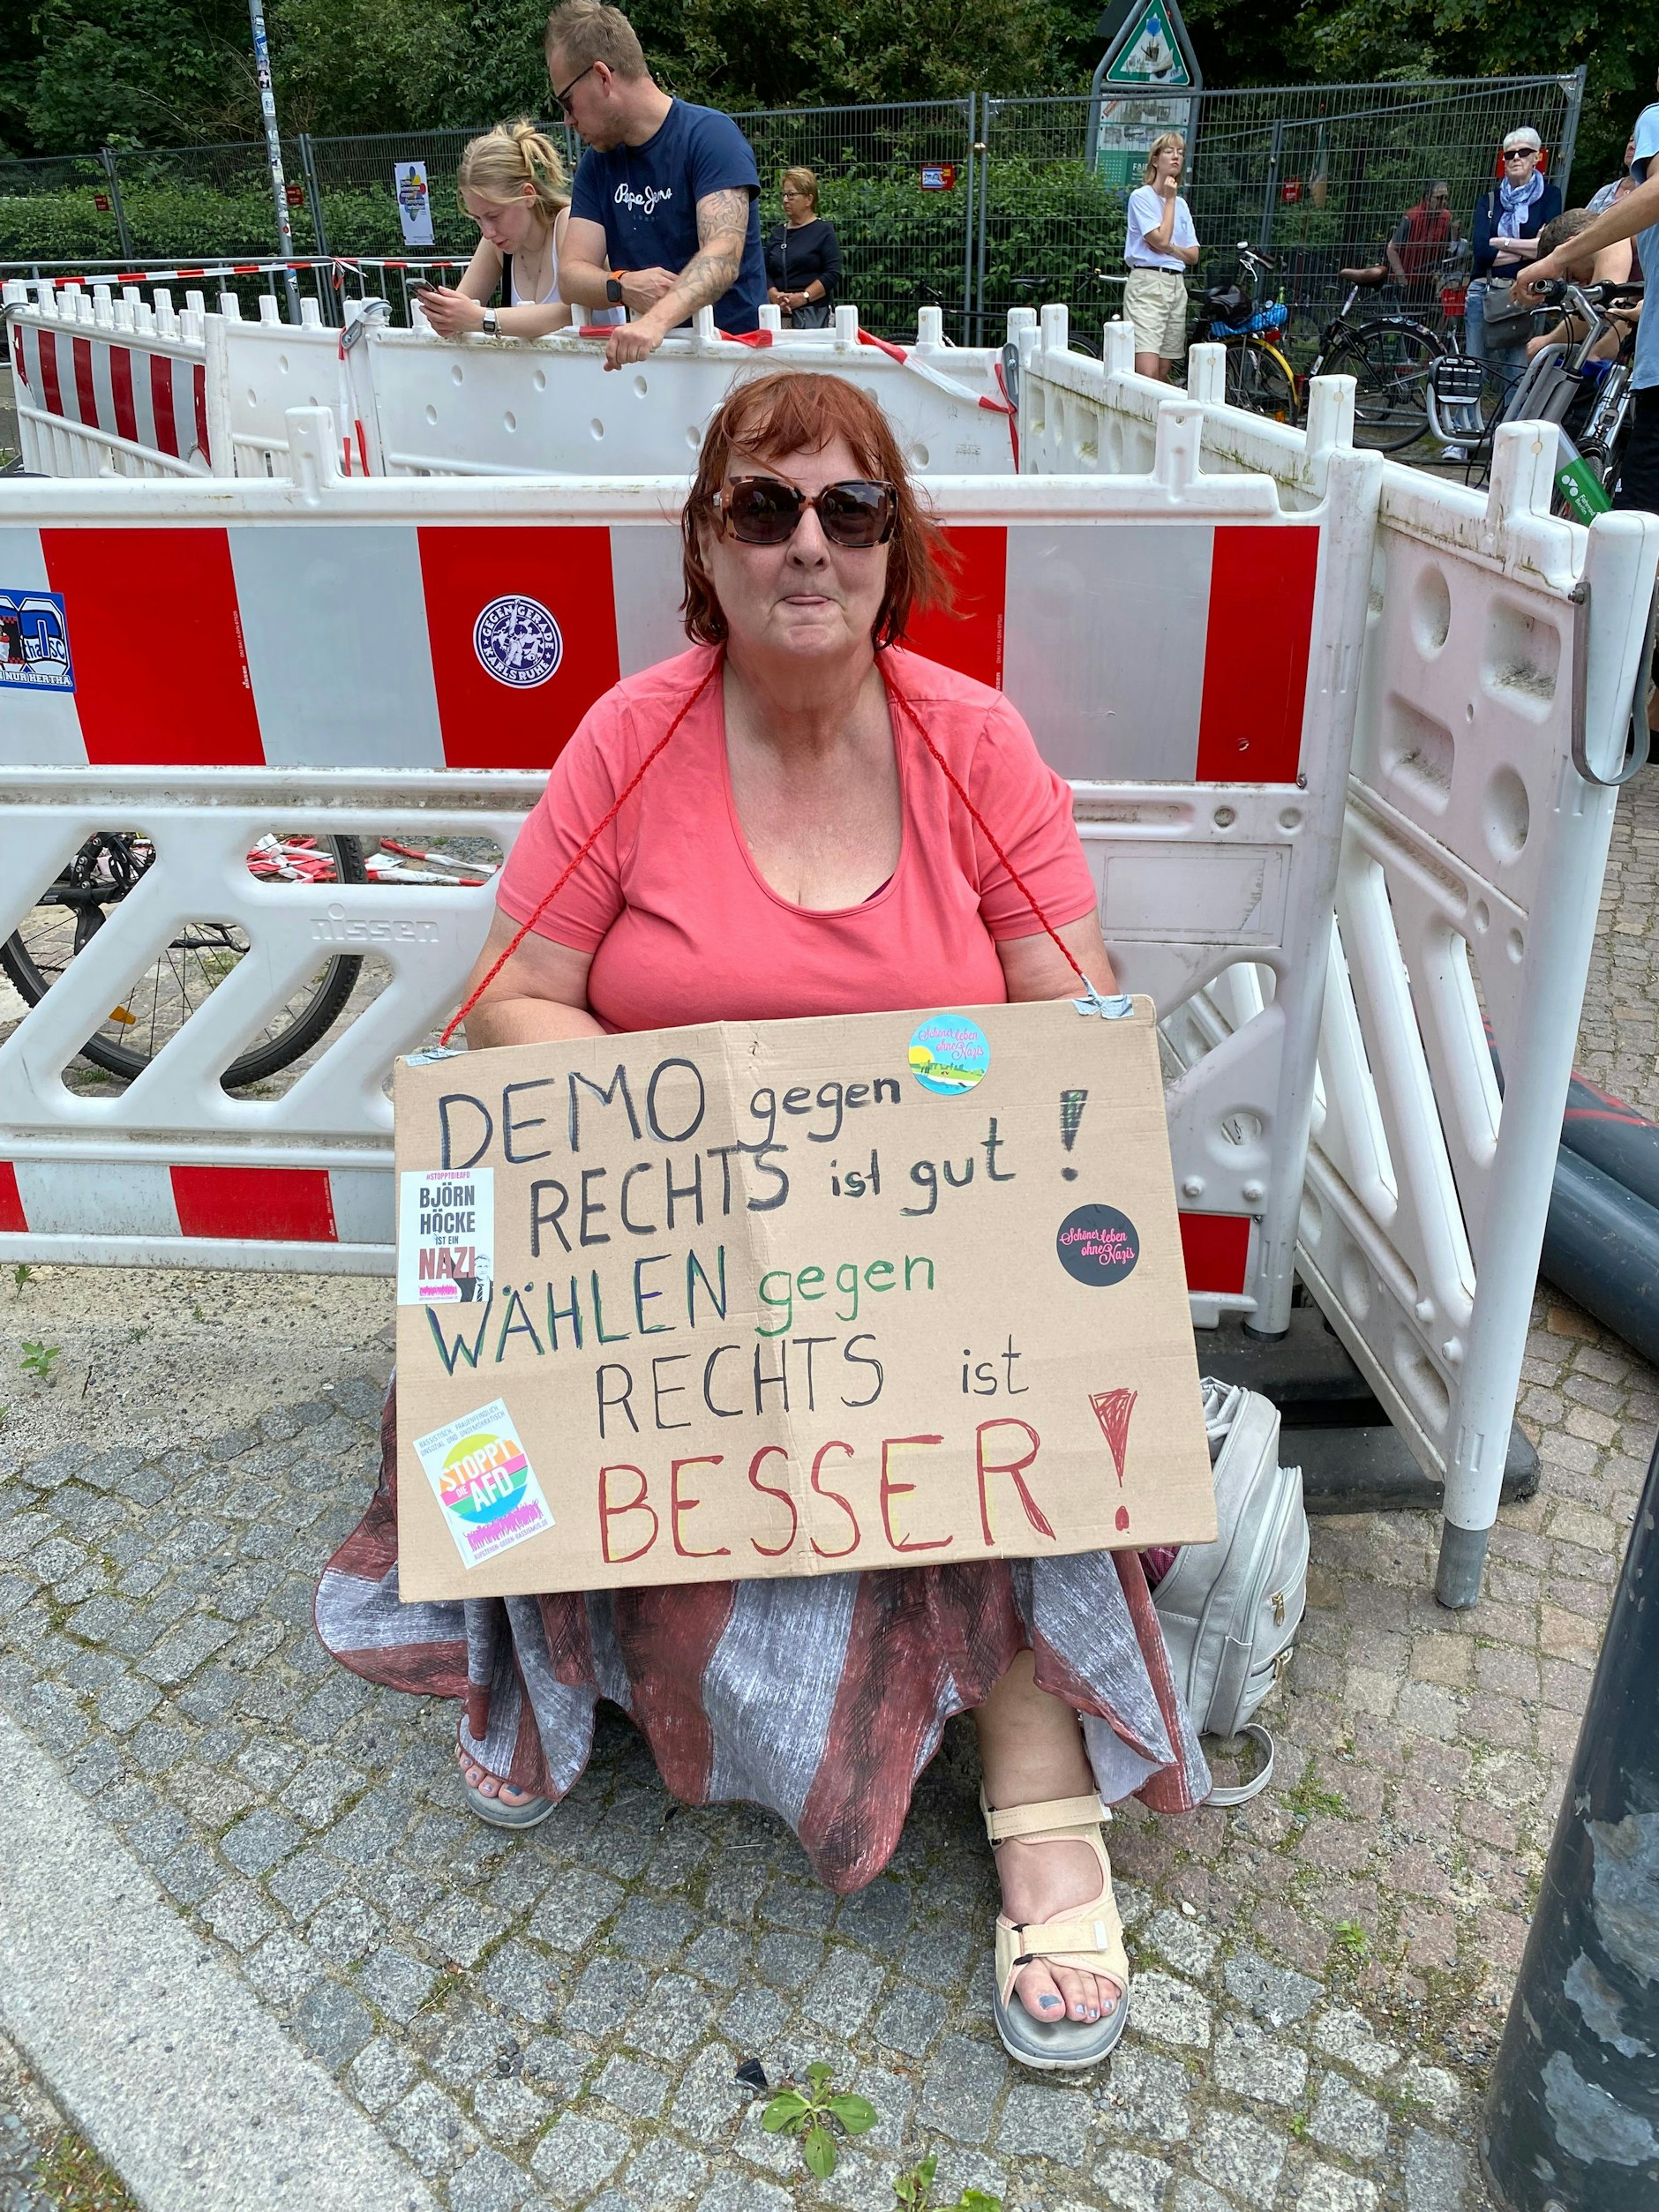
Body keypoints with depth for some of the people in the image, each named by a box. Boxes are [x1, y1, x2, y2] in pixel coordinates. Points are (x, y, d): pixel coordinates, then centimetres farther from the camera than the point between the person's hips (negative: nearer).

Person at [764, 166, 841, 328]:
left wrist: (803, 297, -15)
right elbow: (766, 272, 11)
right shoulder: (777, 234, 18)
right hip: (779, 313, 4)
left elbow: (833, 273, -6)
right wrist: (775, 296, -10)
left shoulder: (824, 231, 4)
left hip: (813, 315, -4)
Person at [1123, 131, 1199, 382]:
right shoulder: (1141, 197, 0)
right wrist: (1169, 199, -2)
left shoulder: (1181, 204, 19)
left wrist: (1169, 249, -6)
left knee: (1163, 374, 3)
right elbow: (1161, 239, -11)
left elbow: (1193, 255, 14)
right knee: (1147, 373, -20)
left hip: (1176, 285, 7)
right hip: (1147, 283, -7)